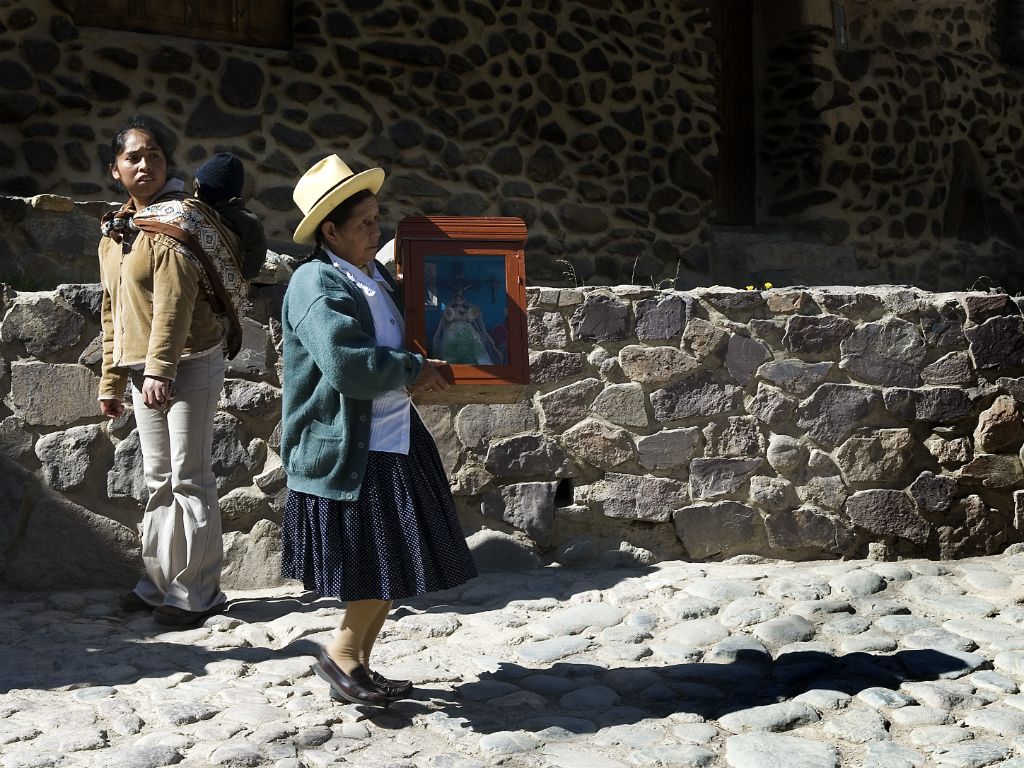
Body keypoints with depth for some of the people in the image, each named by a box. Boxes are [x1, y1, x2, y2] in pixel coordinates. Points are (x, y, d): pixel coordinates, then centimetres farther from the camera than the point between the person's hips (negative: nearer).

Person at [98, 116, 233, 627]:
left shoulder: (177, 216, -10)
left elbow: (174, 299, -21)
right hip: (144, 370, 8)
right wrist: (112, 379, 19)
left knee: (189, 479, -3)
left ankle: (196, 592, 5)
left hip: (188, 364, -8)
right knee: (159, 479, 14)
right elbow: (114, 311, 20)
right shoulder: (114, 230, 15)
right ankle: (159, 581, 25)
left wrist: (161, 369, -29)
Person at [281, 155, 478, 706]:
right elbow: (347, 364, -27)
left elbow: (402, 339, 31)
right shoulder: (315, 284, -14)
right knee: (383, 567, -4)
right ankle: (340, 654, 16)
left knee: (398, 568, 13)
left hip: (396, 442, 9)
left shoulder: (377, 276, 13)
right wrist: (412, 371, -15)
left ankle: (359, 663, 27)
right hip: (348, 451, -9)